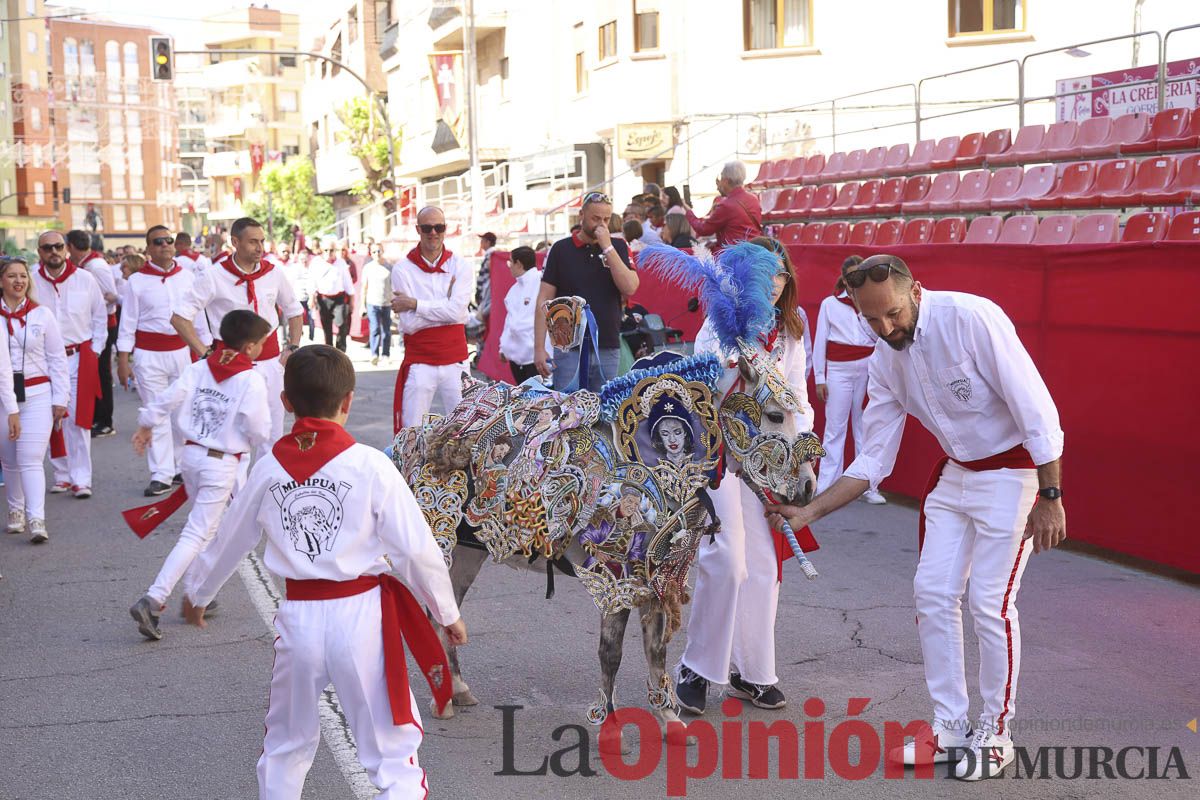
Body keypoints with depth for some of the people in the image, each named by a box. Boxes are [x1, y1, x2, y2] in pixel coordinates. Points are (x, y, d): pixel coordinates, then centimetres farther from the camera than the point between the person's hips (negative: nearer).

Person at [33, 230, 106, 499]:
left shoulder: (85, 279, 1)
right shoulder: (31, 282, -1)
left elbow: (100, 317, 10)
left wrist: (94, 350, 6)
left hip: (79, 358, -1)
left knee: (79, 420, -3)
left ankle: (81, 479, 1)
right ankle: (62, 475, 16)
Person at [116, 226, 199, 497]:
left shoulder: (187, 276, 6)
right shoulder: (137, 280, 0)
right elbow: (128, 322, 1)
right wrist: (123, 358, -3)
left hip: (182, 350, 3)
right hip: (149, 354, -2)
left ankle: (182, 467, 21)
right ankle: (161, 475, 0)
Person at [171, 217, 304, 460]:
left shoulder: (273, 274, 2)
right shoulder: (214, 276, -10)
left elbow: (294, 311, 18)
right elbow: (179, 317, -9)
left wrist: (292, 348, 7)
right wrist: (205, 354, -13)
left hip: (270, 360, 4)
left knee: (273, 432, 10)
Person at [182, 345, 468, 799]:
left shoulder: (269, 469, 1)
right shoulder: (370, 465, -10)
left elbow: (229, 543, 16)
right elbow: (416, 548, -8)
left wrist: (199, 595, 35)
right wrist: (448, 613, 7)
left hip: (298, 620, 3)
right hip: (360, 616, -3)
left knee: (285, 747, 24)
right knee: (392, 749, 7)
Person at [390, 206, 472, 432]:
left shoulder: (460, 266, 3)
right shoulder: (403, 269, -1)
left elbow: (458, 311, -13)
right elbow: (408, 324, -9)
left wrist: (414, 303, -11)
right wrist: (444, 307, -9)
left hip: (455, 362, 1)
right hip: (419, 364, -1)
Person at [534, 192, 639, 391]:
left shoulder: (618, 248, 8)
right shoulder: (561, 249, 3)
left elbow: (630, 288, -7)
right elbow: (544, 301, 1)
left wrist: (607, 247, -10)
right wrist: (539, 348, -7)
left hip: (608, 349, 2)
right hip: (569, 349, -2)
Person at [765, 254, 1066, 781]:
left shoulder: (970, 318, -25)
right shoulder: (884, 362, -4)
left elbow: (1036, 407, -22)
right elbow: (873, 461, 2)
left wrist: (1050, 497, -21)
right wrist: (809, 513, -6)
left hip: (1014, 470, -6)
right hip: (955, 473, 7)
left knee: (991, 603, -7)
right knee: (932, 594, 3)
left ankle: (996, 734, 10)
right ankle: (950, 728, 16)